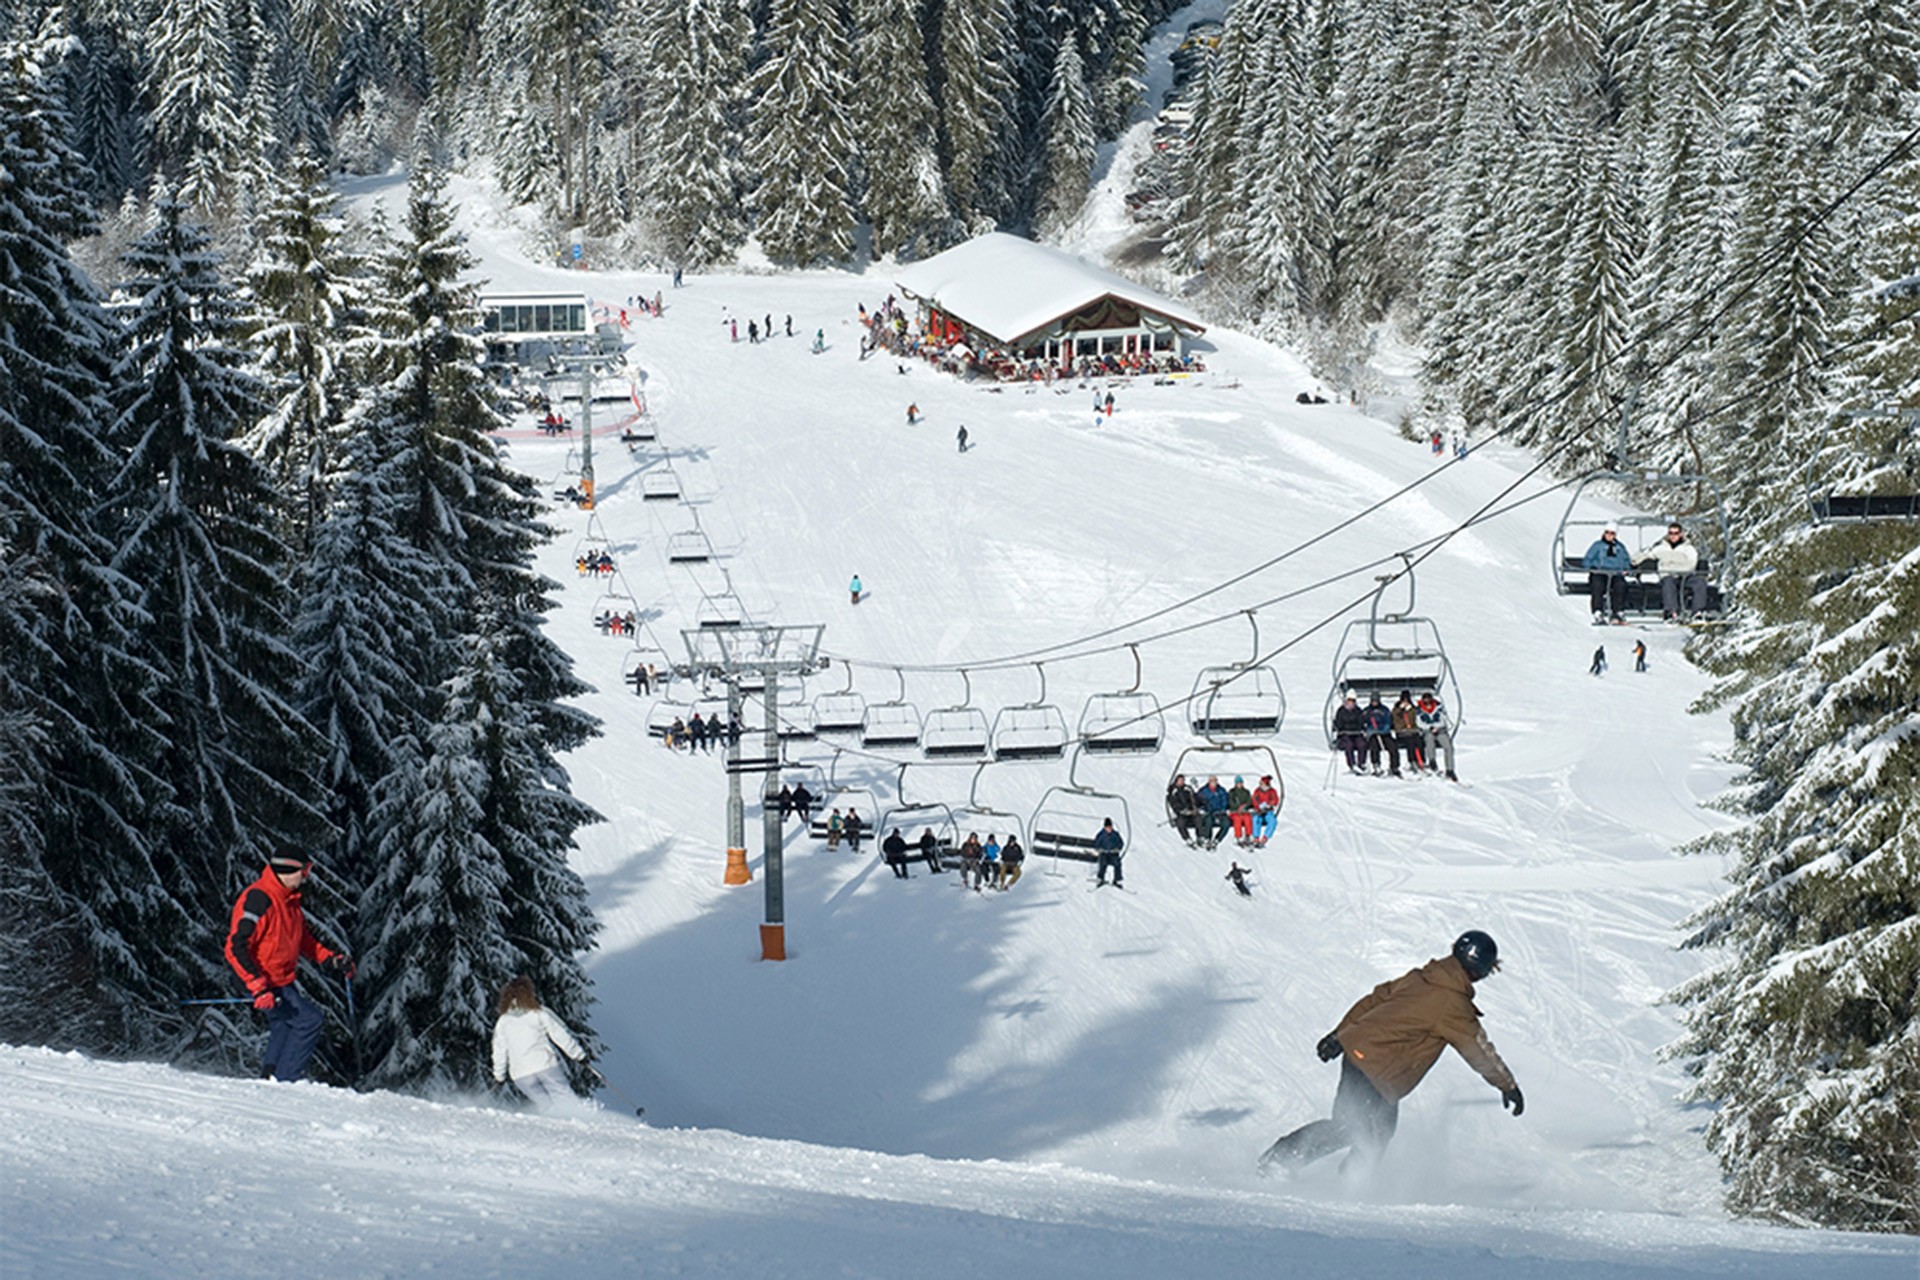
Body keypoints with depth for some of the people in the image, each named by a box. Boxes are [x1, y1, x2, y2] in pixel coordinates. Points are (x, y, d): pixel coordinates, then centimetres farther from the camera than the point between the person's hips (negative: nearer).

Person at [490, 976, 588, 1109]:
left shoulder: (502, 1022, 10)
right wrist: (579, 1054, 9)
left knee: (546, 1105, 10)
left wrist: (499, 1076, 25)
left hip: (521, 1075, 3)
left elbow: (499, 1052, 13)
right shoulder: (539, 1014, 1)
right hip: (547, 1066, -3)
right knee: (563, 1099, -1)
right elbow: (561, 1035, 2)